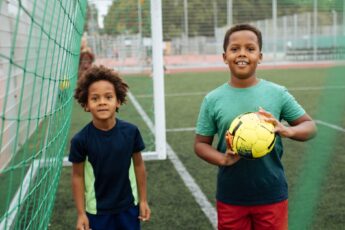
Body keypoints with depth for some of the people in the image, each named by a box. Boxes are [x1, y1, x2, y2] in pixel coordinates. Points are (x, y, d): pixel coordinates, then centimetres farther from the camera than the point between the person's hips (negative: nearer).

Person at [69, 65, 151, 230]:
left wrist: (143, 200, 5)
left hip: (128, 206, 2)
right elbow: (78, 176, -7)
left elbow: (138, 165, -1)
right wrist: (81, 213, -4)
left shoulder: (131, 132, -14)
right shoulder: (81, 140, -18)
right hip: (97, 210, -1)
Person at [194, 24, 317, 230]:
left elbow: (310, 126, 1)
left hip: (271, 195, 0)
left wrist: (287, 131, -20)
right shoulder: (213, 99, -4)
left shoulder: (278, 94, -5)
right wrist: (223, 159, -18)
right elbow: (201, 143, 1)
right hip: (231, 198, 0)